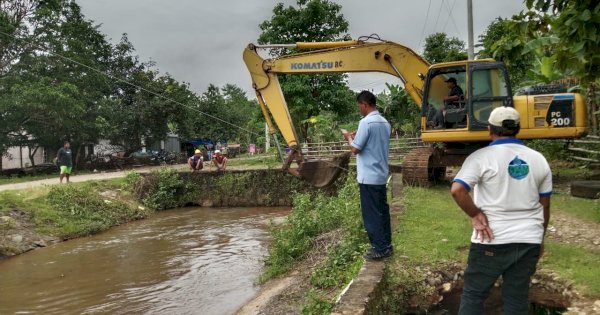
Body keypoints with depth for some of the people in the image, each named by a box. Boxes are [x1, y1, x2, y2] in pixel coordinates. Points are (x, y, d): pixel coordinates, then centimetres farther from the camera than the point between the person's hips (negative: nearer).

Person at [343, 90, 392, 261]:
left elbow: (355, 149, -16)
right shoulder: (385, 123, 10)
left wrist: (349, 137, 2)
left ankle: (379, 249, 5)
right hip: (381, 175, 9)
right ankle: (386, 245, 22)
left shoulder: (366, 122, -17)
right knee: (382, 210, 14)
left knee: (372, 214, 0)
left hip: (369, 176, -9)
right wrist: (358, 137, 17)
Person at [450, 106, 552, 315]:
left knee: (473, 295, 10)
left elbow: (457, 190, -24)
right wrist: (540, 238, 21)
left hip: (492, 241, -4)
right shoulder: (538, 159, 6)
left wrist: (475, 215, -11)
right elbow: (545, 206, 11)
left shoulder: (482, 157, -10)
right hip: (529, 241, 5)